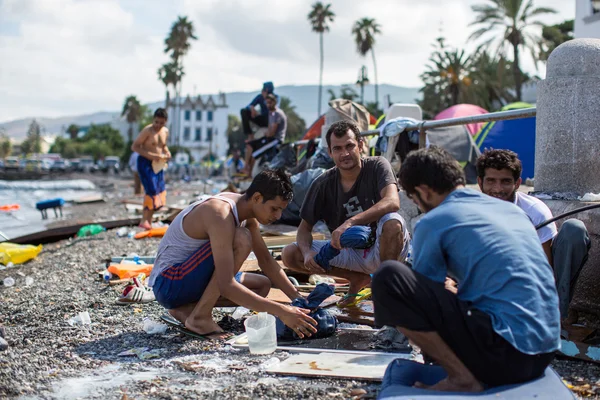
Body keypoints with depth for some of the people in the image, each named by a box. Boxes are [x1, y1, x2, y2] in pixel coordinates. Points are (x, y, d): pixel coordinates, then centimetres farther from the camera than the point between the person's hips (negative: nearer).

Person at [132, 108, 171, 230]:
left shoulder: (165, 131, 8)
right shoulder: (147, 131, -13)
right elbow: (134, 147, -15)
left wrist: (167, 152, 2)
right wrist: (151, 155, -24)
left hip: (157, 164, 7)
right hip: (145, 163, -7)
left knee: (160, 192, 7)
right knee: (152, 190, -16)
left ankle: (149, 220, 16)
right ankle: (144, 221, -7)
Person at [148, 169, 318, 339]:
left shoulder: (246, 209, 1)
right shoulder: (221, 215, -28)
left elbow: (266, 261, 10)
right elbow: (227, 286, -34)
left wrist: (297, 298, 2)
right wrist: (281, 311, -35)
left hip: (190, 279, 10)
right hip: (168, 283, -10)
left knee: (263, 285, 11)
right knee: (242, 239, -26)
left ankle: (187, 309, 5)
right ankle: (199, 316, -16)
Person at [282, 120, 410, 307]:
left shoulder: (377, 166, -13)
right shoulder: (323, 184, -5)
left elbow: (392, 202, -32)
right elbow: (304, 227, -1)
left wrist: (350, 223, -43)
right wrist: (307, 252, -24)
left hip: (385, 249, -4)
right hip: (350, 252, 4)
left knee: (392, 222, -38)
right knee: (290, 255, -12)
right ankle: (359, 278, 4)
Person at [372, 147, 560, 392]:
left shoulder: (433, 222, -4)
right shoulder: (511, 209, 17)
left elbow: (422, 293, 8)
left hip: (506, 353, -9)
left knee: (389, 279, -11)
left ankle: (462, 378, -8)